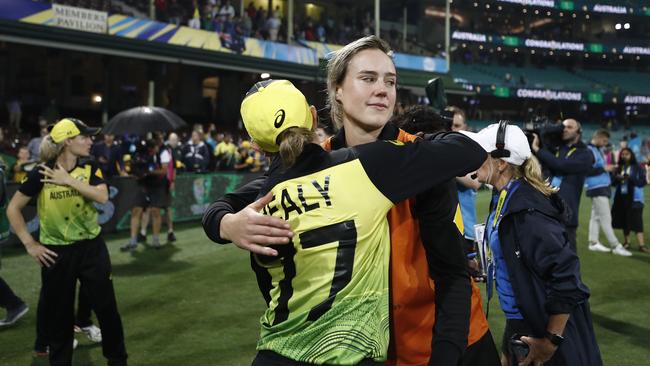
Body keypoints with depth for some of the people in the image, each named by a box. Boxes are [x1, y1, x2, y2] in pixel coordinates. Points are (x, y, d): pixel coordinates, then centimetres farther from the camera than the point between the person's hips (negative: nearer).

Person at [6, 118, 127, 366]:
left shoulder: (90, 167, -2)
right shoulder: (41, 173, -11)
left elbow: (102, 197, -19)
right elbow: (13, 209, -5)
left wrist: (69, 180, -22)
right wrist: (30, 244, -7)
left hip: (91, 246, 2)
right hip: (56, 252, -2)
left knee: (107, 307, 8)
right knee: (58, 315, 9)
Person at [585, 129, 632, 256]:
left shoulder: (597, 150, 15)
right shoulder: (589, 150, -16)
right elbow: (587, 171, -24)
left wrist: (607, 169, 8)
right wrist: (604, 169, -19)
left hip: (602, 187, 10)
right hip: (597, 188, -10)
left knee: (596, 216, 12)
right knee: (606, 218, -7)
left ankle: (593, 243, 18)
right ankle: (615, 246, -6)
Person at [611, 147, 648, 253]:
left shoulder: (638, 168, -1)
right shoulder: (618, 168, 12)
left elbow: (643, 182, -8)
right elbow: (614, 183, 13)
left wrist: (630, 178, -20)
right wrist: (616, 178, -10)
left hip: (634, 198, -5)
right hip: (620, 197, 5)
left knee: (636, 221, -11)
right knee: (623, 220, 10)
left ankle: (642, 245, -14)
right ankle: (627, 241, 24)